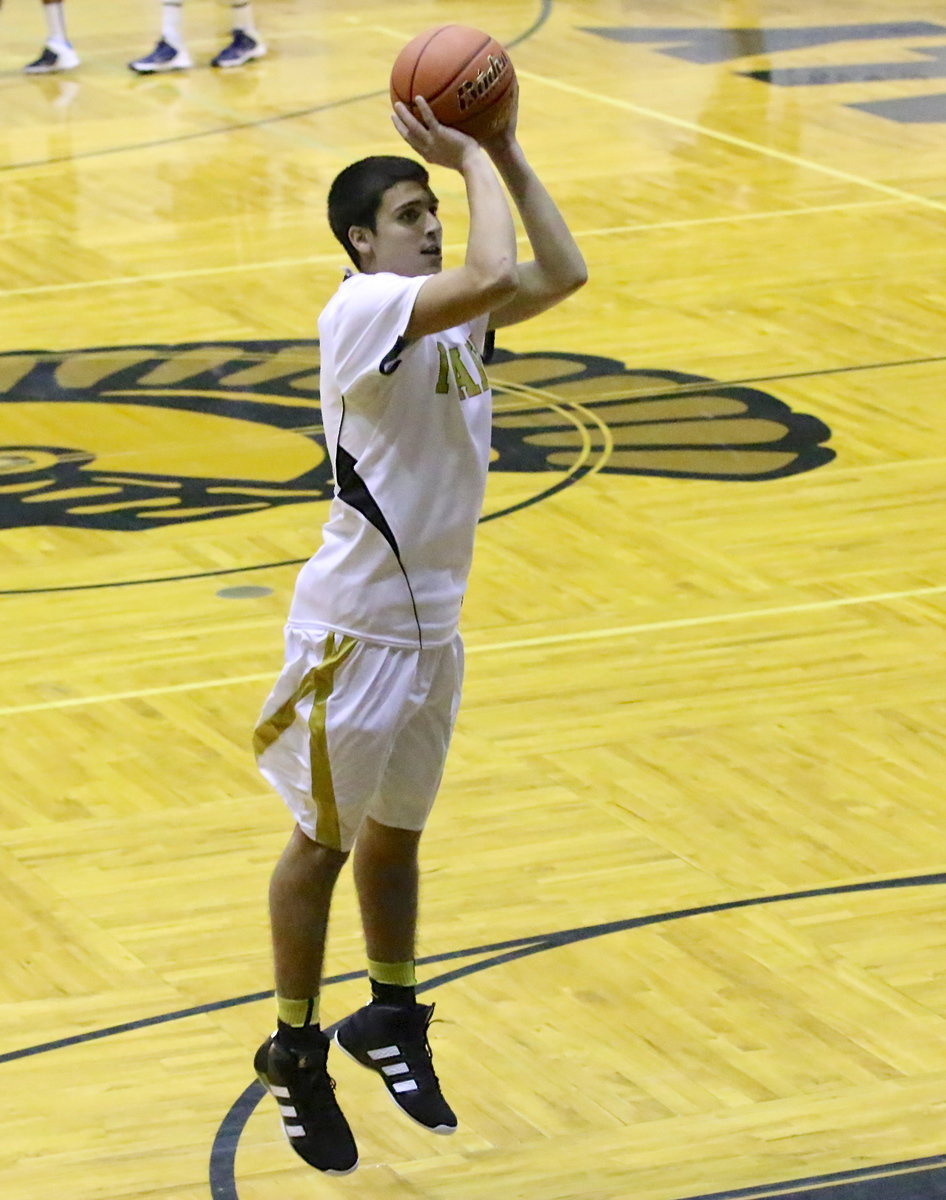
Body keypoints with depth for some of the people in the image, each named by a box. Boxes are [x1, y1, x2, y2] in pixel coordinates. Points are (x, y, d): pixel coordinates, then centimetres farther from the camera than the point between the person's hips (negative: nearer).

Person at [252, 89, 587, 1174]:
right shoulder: (361, 308, -20)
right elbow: (493, 275, -33)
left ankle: (392, 1020, 37)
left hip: (433, 623, 8)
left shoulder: (448, 315, 5)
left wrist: (505, 156, -5)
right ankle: (295, 1056, 19)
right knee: (323, 843, 6)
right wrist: (474, 159, -20)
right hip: (353, 627, -8)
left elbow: (558, 275, 0)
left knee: (396, 833, 21)